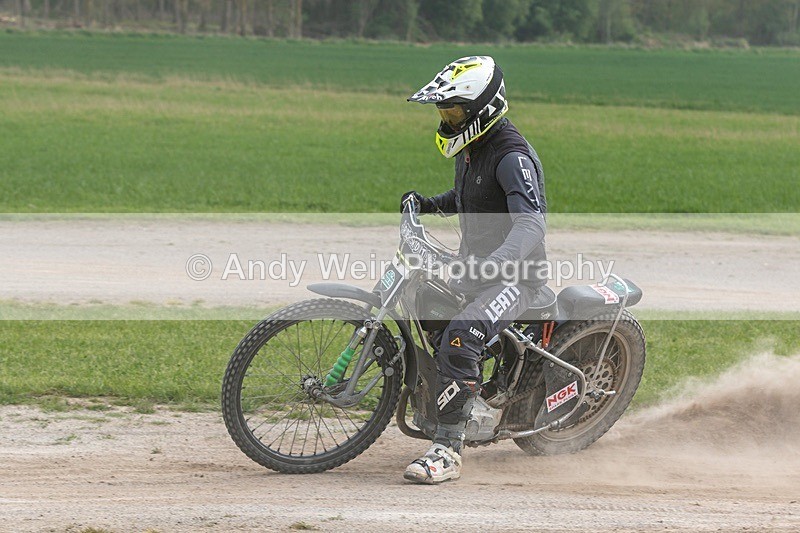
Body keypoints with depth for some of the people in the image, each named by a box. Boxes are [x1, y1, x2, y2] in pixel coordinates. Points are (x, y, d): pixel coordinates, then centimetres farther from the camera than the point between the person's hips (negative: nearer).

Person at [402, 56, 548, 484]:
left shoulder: (513, 156, -20)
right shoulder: (469, 148, 10)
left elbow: (531, 224, -33)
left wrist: (495, 263, -49)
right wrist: (431, 204, 13)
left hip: (515, 274, -10)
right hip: (474, 267, 10)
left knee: (458, 339, -31)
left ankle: (448, 451, -30)